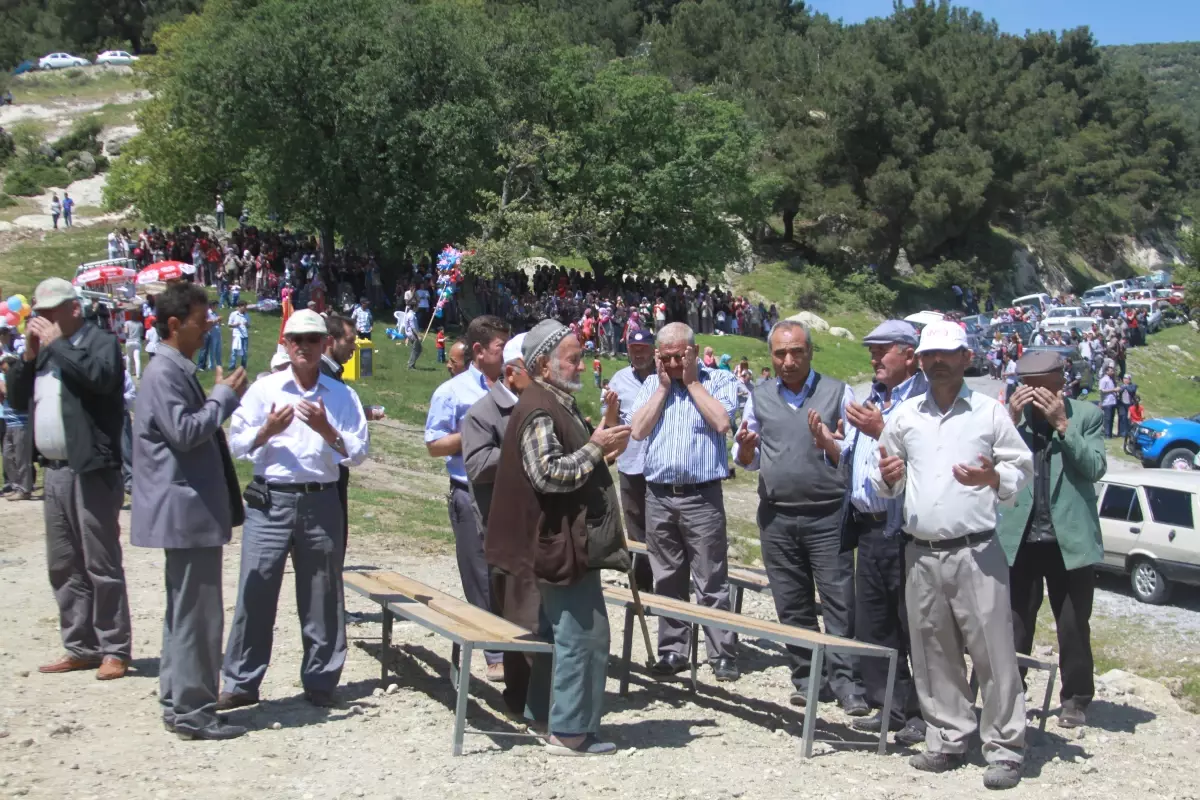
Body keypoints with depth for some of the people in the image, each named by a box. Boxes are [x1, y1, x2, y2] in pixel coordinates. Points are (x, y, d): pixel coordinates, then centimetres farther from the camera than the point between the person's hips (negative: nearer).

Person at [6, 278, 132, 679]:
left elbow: (101, 377, -25)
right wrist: (29, 355, 3)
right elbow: (17, 400, 17)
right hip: (54, 471, 8)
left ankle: (114, 650, 2)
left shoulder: (102, 342, -4)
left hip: (91, 470, -8)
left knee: (101, 565, -4)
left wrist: (56, 344, -14)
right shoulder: (45, 348, 17)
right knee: (63, 567, 12)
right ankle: (81, 648, 20)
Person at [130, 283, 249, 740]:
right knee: (198, 614, -5)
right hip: (187, 512, -11)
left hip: (190, 510, 11)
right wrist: (224, 396, -14)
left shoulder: (177, 370, 17)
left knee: (185, 611, 16)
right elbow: (184, 431, -24)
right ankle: (192, 713, 1)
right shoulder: (164, 373, -15)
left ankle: (177, 703, 25)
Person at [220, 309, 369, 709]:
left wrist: (327, 430, -13)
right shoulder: (263, 389, 6)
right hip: (269, 501, -1)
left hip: (321, 503, 1)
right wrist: (267, 431, -14)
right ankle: (241, 683, 8)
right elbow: (236, 444, 3)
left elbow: (358, 453, 3)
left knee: (322, 596, 7)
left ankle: (320, 681, 17)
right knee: (255, 591, -2)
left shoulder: (342, 396, 8)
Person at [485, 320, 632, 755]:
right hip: (565, 542, -11)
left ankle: (544, 714, 27)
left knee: (560, 630, 17)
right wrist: (595, 447, -18)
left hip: (570, 540, 11)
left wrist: (600, 441, 11)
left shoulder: (558, 404, 16)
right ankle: (571, 731, -2)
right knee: (585, 632, -8)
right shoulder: (539, 410, -17)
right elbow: (548, 474, -25)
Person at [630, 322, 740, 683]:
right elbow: (638, 430, 0)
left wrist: (691, 381, -7)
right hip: (659, 495, 4)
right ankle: (672, 651, 19)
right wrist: (664, 385, -1)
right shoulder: (651, 385, 12)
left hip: (702, 495, -4)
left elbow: (722, 422, -15)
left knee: (711, 582, -1)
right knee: (667, 581, 10)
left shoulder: (720, 380, 2)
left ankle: (723, 654, 6)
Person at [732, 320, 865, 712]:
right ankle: (808, 677, 19)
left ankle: (844, 680, 2)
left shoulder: (838, 393, 2)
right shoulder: (760, 398, 12)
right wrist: (745, 448, -5)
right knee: (792, 603, 8)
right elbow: (749, 461, 18)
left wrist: (829, 442, -18)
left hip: (827, 514, -3)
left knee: (839, 599, -5)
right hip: (776, 515, 3)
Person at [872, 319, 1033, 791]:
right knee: (933, 654, 9)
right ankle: (948, 741, 21)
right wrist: (887, 478, -6)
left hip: (976, 552, -3)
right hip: (921, 554, 4)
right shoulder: (904, 416, 11)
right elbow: (886, 485, 17)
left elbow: (1022, 467, 5)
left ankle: (1004, 749, 5)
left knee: (993, 650, -4)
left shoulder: (990, 412, 3)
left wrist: (995, 478, -15)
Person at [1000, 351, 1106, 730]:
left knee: (1074, 628, 8)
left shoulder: (1086, 415, 0)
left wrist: (1062, 424, -16)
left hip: (1070, 539, -1)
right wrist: (1012, 421, -13)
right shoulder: (1010, 415, 4)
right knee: (1014, 627, 8)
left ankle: (1076, 699, 21)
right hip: (1019, 538, 1)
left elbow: (1096, 467, -11)